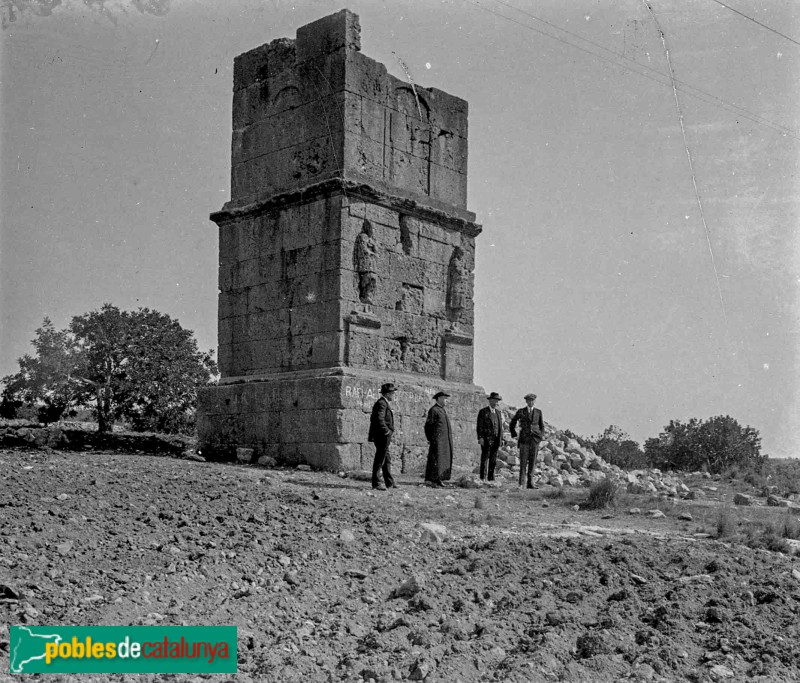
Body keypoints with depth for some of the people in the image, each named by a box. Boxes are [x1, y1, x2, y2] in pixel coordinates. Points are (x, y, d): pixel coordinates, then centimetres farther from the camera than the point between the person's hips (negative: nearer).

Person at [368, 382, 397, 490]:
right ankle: (376, 483, -3)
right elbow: (379, 419, -26)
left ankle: (389, 482, 20)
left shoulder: (383, 403, 18)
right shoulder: (381, 403, -15)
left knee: (387, 460, 14)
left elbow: (373, 419, 23)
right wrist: (387, 431, -20)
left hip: (383, 437, 11)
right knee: (380, 459, -6)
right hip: (382, 436, -11)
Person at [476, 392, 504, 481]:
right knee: (484, 459, -4)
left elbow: (500, 426, 15)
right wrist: (480, 438, -14)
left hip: (496, 440, 5)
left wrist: (501, 438, 8)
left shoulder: (498, 412, 16)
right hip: (486, 439, -5)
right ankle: (483, 478, -3)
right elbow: (479, 426, -6)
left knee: (493, 460, 6)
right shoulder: (483, 412, -1)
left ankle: (491, 478, 10)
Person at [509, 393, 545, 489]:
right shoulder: (520, 411, 3)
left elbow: (542, 426, 17)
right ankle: (521, 484, -3)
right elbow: (512, 425, 11)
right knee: (523, 462, -5)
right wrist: (514, 436, 3)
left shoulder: (538, 412, 9)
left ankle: (530, 483, 6)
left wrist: (541, 436, 3)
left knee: (532, 462, 2)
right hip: (524, 440, -2)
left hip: (535, 440, 2)